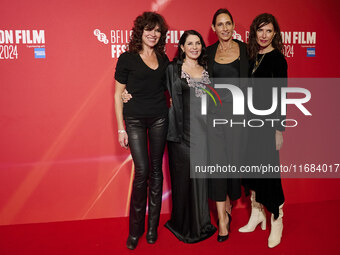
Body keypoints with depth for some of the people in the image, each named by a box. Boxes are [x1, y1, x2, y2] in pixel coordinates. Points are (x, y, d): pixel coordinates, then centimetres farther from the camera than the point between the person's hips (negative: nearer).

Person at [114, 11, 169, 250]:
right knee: (142, 170, -7)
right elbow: (118, 94, -2)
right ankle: (135, 228, 12)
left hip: (159, 118, 4)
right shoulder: (127, 58, -2)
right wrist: (121, 128, -6)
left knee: (156, 170, 7)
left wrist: (170, 113, 2)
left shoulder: (163, 58, 10)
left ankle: (153, 225, 22)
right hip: (135, 120, -3)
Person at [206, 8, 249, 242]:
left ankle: (227, 204, 33)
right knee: (217, 161, -4)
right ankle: (223, 217, 6)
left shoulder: (244, 49, 4)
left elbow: (249, 81, 5)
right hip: (215, 110, 1)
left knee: (235, 159, 5)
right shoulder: (209, 52, 9)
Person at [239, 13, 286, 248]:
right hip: (251, 122, 6)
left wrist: (279, 130, -13)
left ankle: (277, 222, 15)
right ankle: (257, 214, 28)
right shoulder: (252, 57, 10)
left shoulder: (278, 60, -7)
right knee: (252, 167, 12)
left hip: (268, 123, -6)